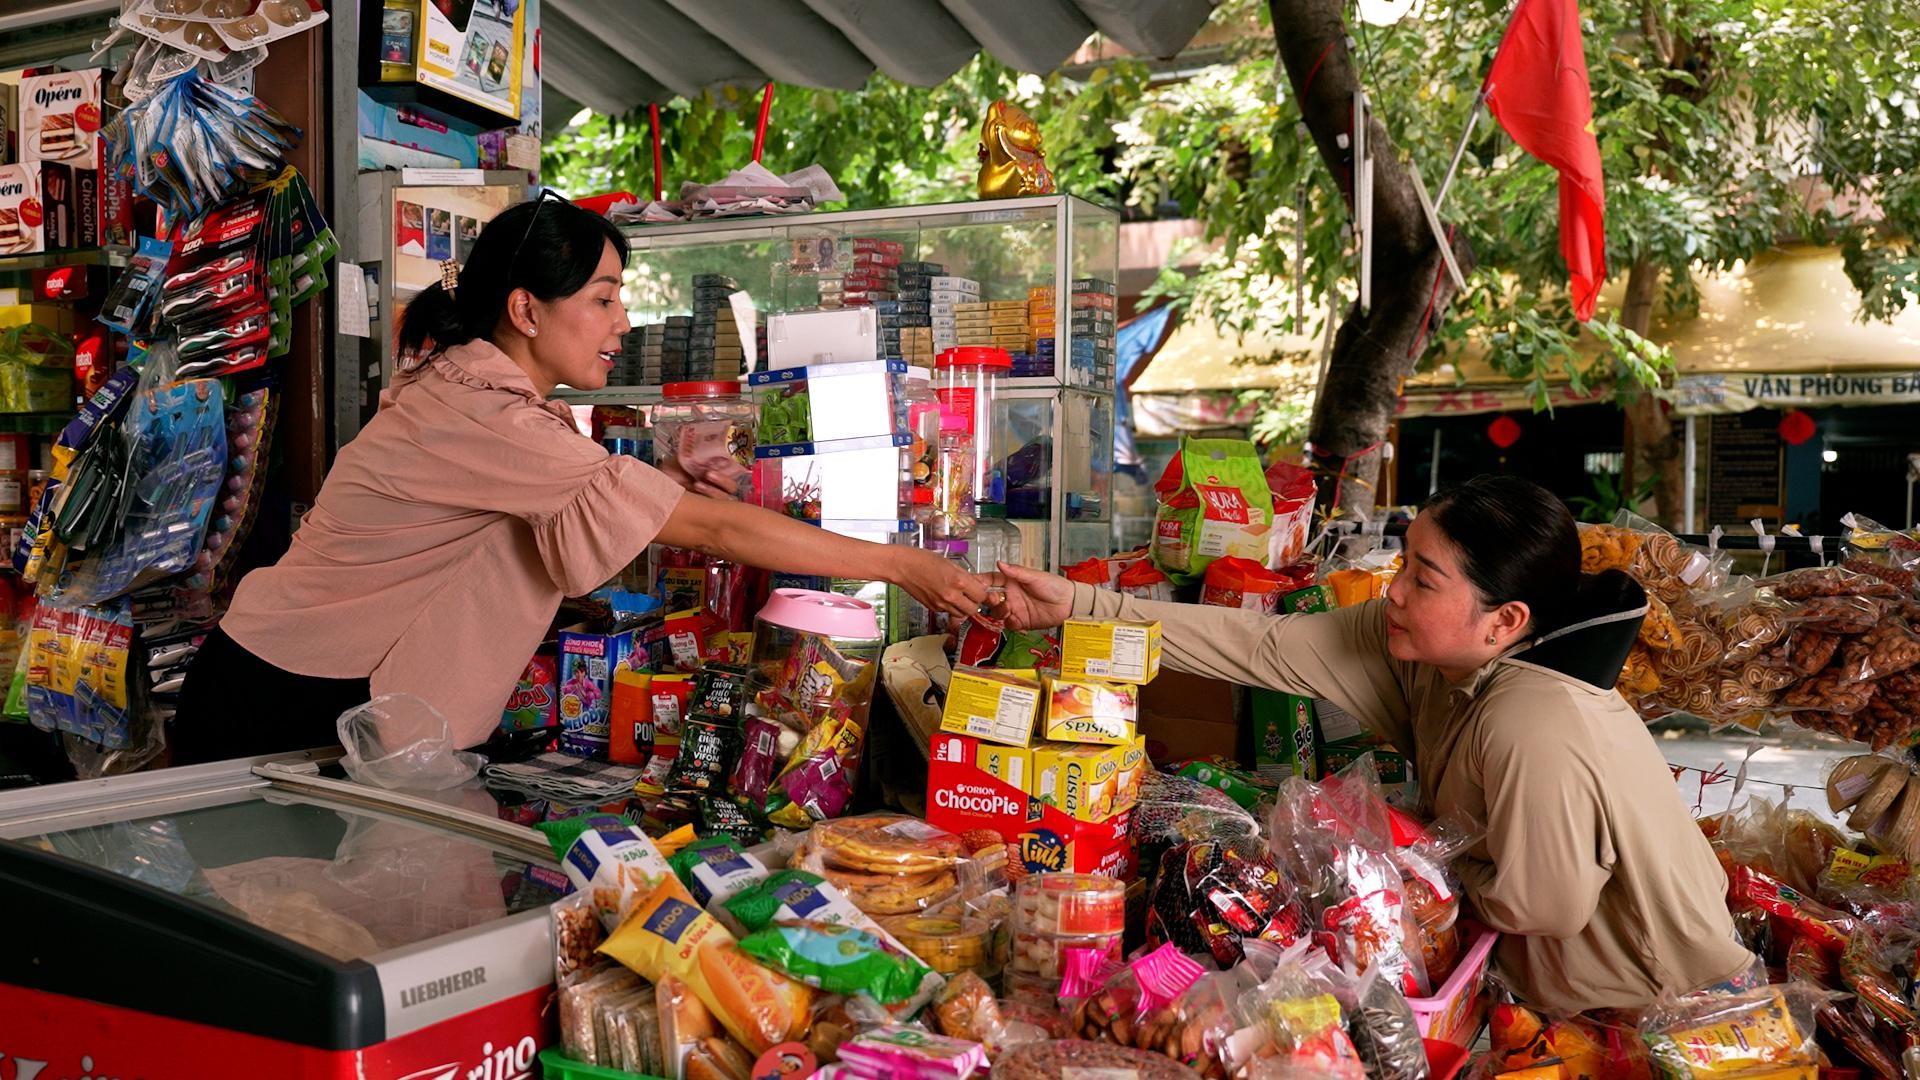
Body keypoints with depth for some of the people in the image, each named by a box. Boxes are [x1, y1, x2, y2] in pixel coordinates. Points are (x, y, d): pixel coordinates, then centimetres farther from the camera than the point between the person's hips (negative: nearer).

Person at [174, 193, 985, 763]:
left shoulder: (474, 385, 5)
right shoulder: (482, 417, -26)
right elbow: (712, 527, -29)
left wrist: (665, 487, -8)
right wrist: (900, 565, -26)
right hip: (276, 710, -9)